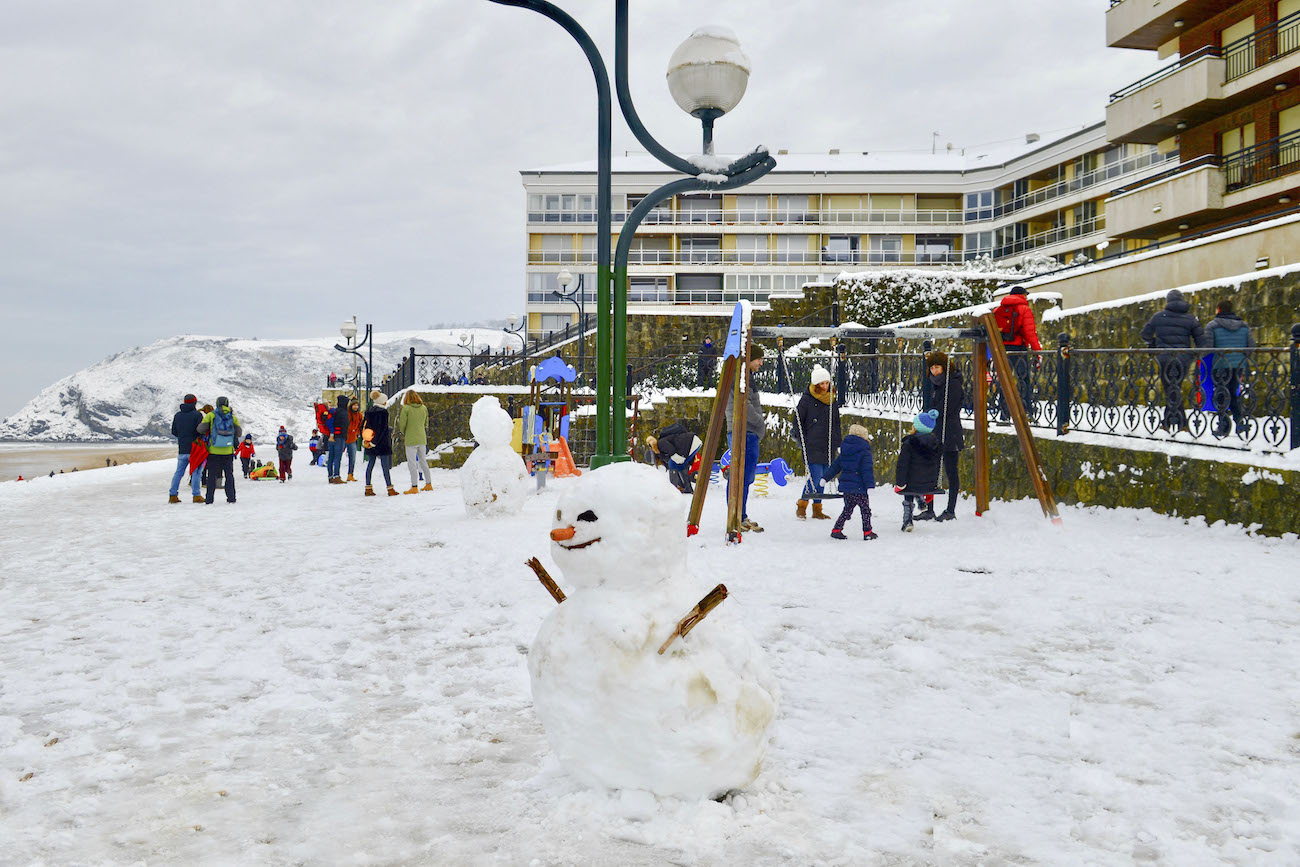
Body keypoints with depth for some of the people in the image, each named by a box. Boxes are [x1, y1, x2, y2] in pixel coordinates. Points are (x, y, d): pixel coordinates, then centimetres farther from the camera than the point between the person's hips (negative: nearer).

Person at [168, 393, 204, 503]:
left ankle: (173, 495, 8)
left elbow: (173, 432, 12)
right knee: (195, 472, -1)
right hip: (194, 448, -5)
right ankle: (196, 495, -4)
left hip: (182, 449, 5)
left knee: (179, 472, 10)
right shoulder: (197, 414, -8)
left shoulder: (177, 415, 9)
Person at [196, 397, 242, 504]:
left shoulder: (211, 415, -4)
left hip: (213, 451, -1)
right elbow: (239, 432, 2)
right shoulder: (233, 417, 0)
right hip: (228, 451, 1)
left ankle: (209, 498, 4)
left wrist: (207, 432, 11)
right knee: (229, 474, 12)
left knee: (212, 475, 5)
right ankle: (231, 497, 10)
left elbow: (200, 429, -9)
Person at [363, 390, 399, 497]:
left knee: (370, 464, 11)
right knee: (385, 466, -4)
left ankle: (368, 488, 11)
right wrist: (374, 442, -15)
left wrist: (364, 440, 9)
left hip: (370, 441, 7)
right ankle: (390, 489, -3)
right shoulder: (383, 412, -12)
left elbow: (364, 426, 11)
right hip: (382, 443, -7)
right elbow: (382, 429, -18)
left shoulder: (369, 411, 10)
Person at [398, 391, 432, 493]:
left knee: (412, 463, -2)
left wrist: (404, 434, 9)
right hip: (422, 438, 6)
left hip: (411, 440, -6)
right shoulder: (424, 408, 4)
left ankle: (414, 487, -4)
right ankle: (428, 484, 21)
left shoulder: (405, 408, -11)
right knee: (422, 460, 17)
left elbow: (402, 424, -9)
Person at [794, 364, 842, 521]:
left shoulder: (832, 399, 13)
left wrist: (837, 443, 17)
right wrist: (801, 440, -5)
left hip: (827, 446, 5)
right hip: (812, 445, -5)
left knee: (823, 477, 5)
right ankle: (801, 506, 2)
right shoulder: (807, 398, -2)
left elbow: (836, 423, 21)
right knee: (816, 476, -13)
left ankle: (817, 509, 14)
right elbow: (798, 420, 1)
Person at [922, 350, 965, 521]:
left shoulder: (954, 384, -11)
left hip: (949, 435, -8)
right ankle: (929, 509, 12)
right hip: (934, 434, 9)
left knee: (951, 472, -1)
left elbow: (944, 410, -16)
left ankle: (951, 510, 6)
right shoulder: (935, 384, 16)